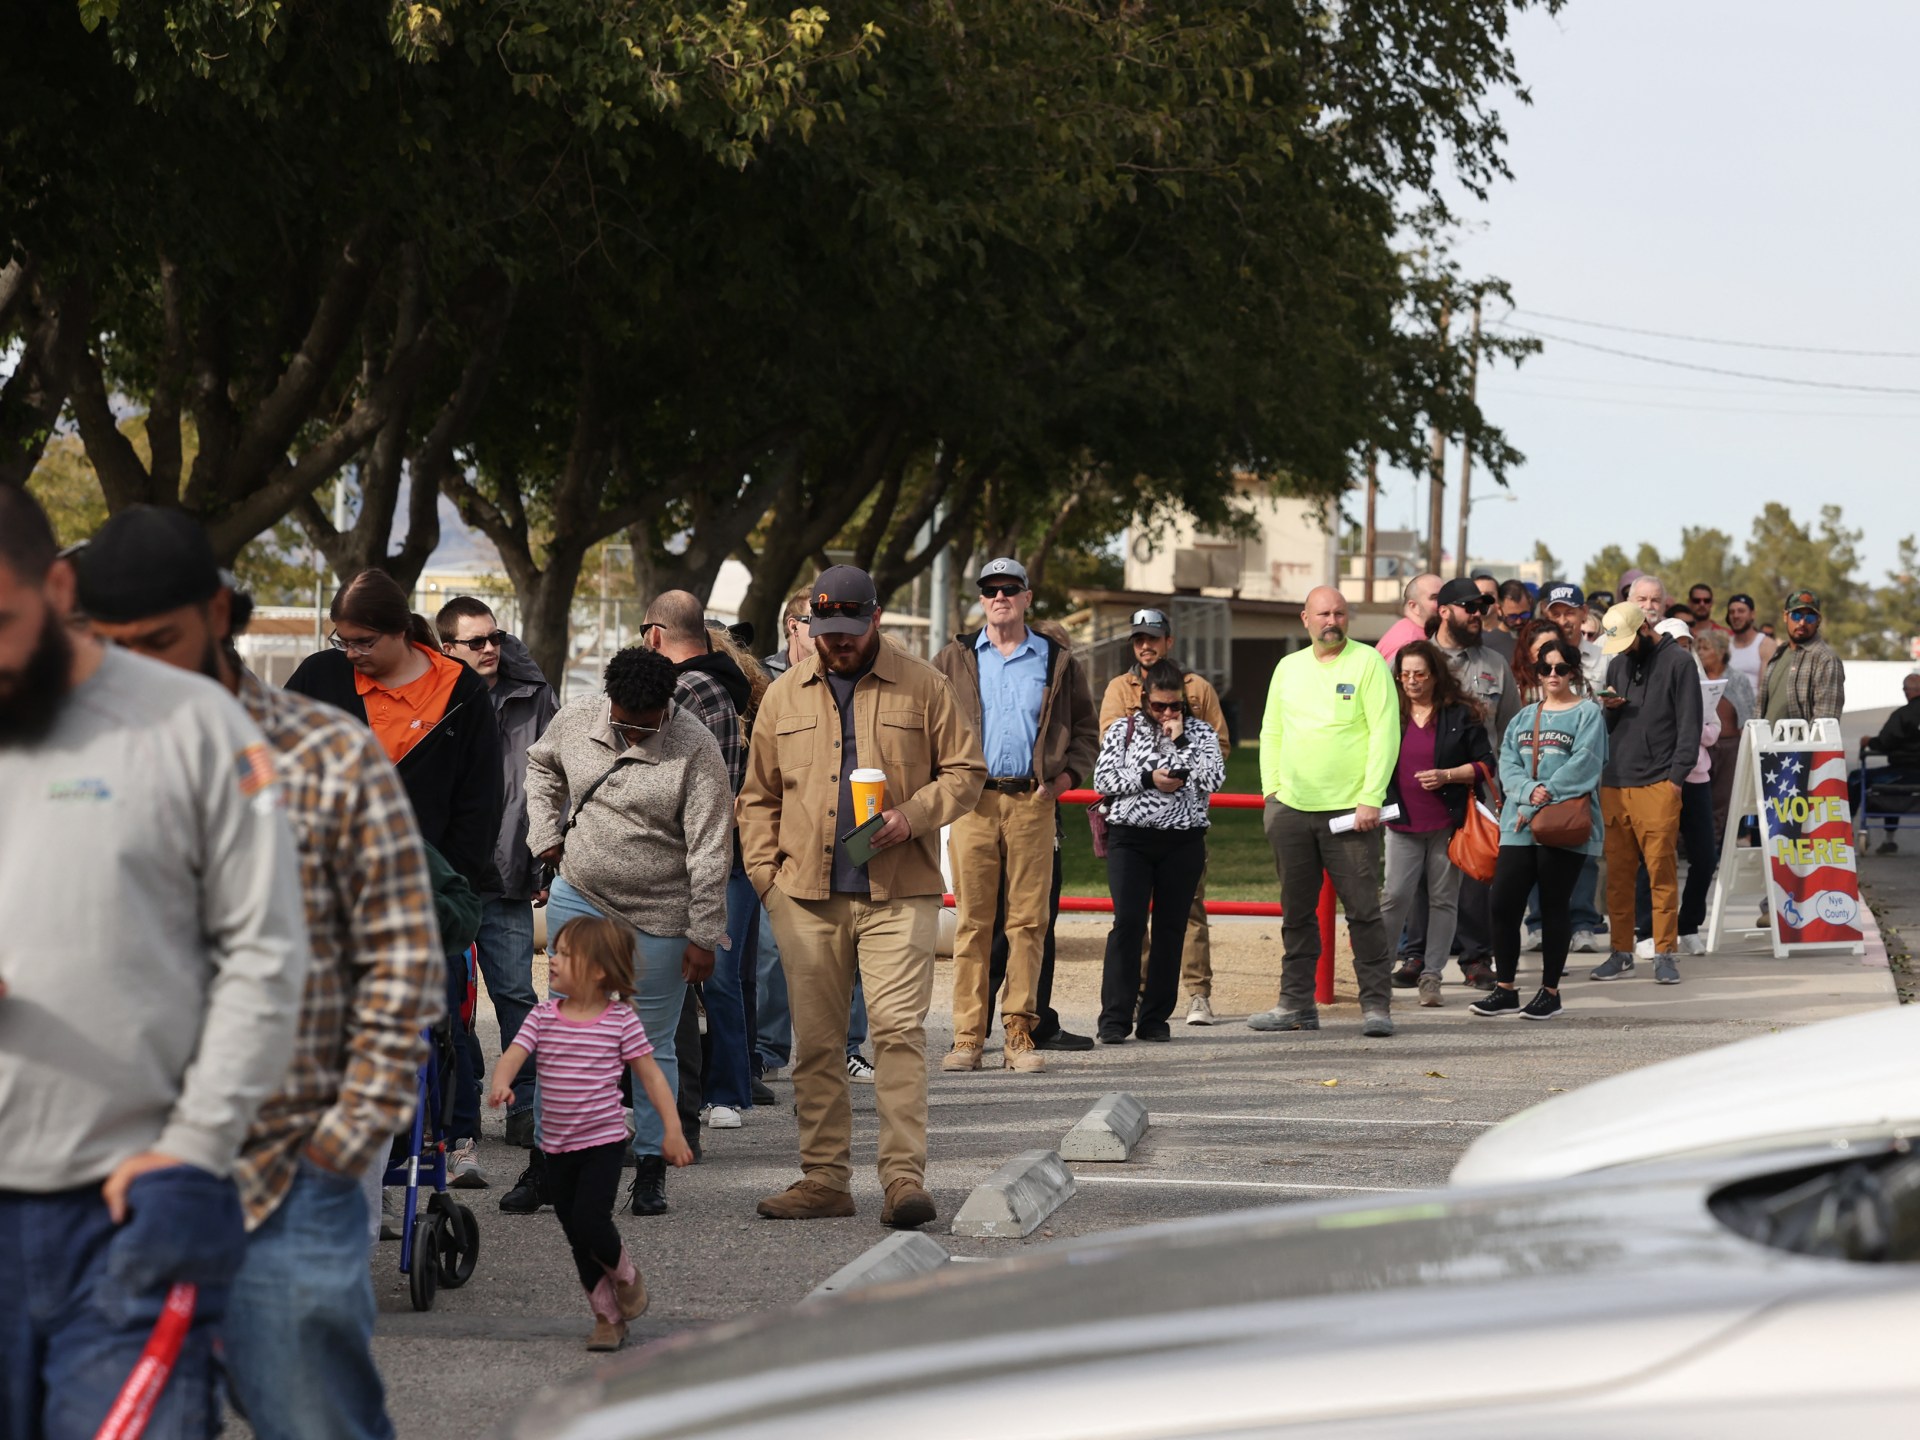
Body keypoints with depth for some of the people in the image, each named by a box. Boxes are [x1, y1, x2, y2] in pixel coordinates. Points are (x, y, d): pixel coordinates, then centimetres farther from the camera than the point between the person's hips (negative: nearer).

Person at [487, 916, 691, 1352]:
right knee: (578, 1238, 9)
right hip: (558, 1146, 5)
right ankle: (607, 1316, 22)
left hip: (604, 1140, -5)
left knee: (588, 1224, -18)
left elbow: (651, 1075, -1)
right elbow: (513, 1054, -10)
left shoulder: (621, 1021, -7)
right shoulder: (543, 1016, 1)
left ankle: (625, 1275, 12)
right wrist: (501, 1084, -33)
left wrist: (672, 1130, -4)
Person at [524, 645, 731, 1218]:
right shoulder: (577, 719, -4)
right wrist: (546, 836, 10)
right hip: (578, 898, 3)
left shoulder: (695, 748, -16)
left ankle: (651, 1170, 14)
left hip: (659, 918, -3)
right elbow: (541, 765, 20)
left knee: (652, 1045, 4)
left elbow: (710, 850, -14)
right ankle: (546, 1160, 9)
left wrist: (703, 936, -14)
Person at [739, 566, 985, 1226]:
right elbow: (759, 794, 16)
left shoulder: (922, 687, 5)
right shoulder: (785, 695, 12)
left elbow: (965, 770, 7)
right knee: (816, 1040, 5)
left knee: (899, 1028, -12)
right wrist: (765, 872, 5)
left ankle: (904, 1177, -13)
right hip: (807, 897, 3)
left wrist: (914, 814, -10)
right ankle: (823, 1177, 11)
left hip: (899, 895, -3)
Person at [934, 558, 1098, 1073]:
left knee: (1028, 920, -1)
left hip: (1033, 802, 0)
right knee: (972, 920, -2)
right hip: (973, 800, 0)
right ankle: (968, 1036, -1)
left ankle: (1019, 1034, 2)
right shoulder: (956, 659, 11)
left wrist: (1069, 773, 1)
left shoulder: (1057, 660, 11)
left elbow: (1085, 730, 17)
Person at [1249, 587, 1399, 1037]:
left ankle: (1376, 1004, -2)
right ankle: (1297, 1003, 15)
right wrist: (1271, 789, 7)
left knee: (1363, 910, -6)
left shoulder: (1367, 663, -2)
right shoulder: (1288, 668, 13)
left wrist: (1371, 798, -14)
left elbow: (1385, 733, -7)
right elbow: (1271, 734, 19)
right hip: (1291, 809, 5)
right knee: (1296, 911, 9)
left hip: (1348, 811, -5)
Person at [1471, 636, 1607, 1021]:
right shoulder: (1524, 717, 18)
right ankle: (1505, 990, 8)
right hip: (1519, 825, 5)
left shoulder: (1587, 713, 1)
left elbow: (1583, 764, -11)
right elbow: (1508, 763, 8)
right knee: (1504, 903, -1)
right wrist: (1529, 791, -13)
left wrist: (1544, 799, -15)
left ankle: (1550, 991, 9)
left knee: (1554, 906, 0)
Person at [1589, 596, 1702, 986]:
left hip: (1657, 785, -5)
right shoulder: (1619, 663, 18)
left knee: (1661, 870, -6)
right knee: (1618, 872, 5)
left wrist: (1676, 778, -9)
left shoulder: (1677, 662, 1)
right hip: (1615, 784, 5)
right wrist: (1608, 709, 2)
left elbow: (1689, 726, -2)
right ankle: (1621, 952, 12)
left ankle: (1665, 953, -2)